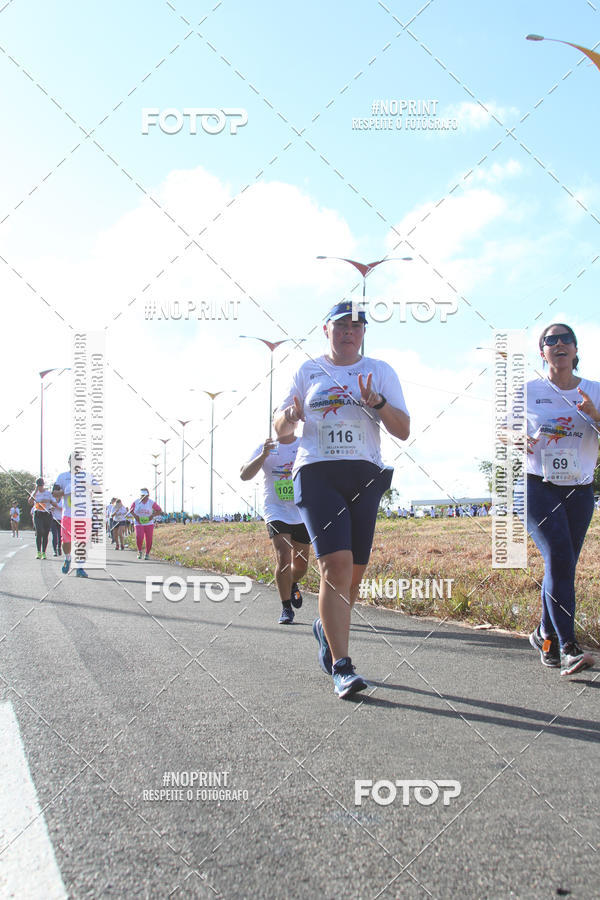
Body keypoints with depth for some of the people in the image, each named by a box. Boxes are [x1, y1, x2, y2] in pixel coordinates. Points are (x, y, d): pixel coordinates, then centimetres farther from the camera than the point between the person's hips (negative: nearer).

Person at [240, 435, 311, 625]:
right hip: (276, 511, -2)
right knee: (283, 558, -19)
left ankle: (292, 584, 45)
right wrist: (263, 456, -24)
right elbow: (244, 475, -10)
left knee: (301, 565, 10)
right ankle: (286, 609, -7)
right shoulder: (265, 448, -1)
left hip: (302, 513, 2)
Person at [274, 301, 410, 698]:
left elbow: (403, 431, 4)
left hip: (365, 475, 2)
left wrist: (378, 404, -14)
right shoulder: (309, 371, 12)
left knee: (354, 571, 4)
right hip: (317, 473, -2)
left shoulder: (380, 371, 12)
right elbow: (281, 430, 14)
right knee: (336, 564, -17)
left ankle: (326, 628, 34)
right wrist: (288, 417, -10)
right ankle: (341, 666, -16)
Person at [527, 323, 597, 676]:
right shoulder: (529, 392, 4)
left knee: (563, 566, 6)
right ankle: (568, 647, -22)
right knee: (559, 559, -18)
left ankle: (545, 636, 25)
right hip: (538, 487, -3)